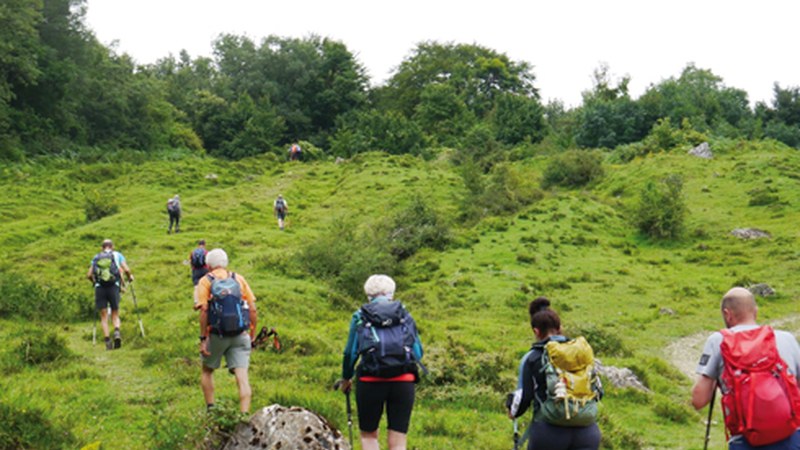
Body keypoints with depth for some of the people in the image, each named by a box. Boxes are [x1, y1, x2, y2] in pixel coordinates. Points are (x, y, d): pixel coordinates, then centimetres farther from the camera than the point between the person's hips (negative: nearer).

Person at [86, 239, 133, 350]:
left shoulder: (96, 257, 16)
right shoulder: (117, 255, 11)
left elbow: (89, 275, 11)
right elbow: (126, 270, 0)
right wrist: (130, 277, 19)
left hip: (99, 288, 1)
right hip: (113, 287, -1)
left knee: (104, 316, 6)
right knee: (115, 315, 9)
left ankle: (107, 340, -7)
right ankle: (117, 332, -19)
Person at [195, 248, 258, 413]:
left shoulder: (205, 281, 1)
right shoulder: (239, 279, 9)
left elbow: (204, 311, -11)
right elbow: (252, 309, 4)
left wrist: (203, 338, -9)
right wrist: (252, 334, 11)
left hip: (216, 335, -1)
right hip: (240, 336, 1)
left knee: (207, 371, 22)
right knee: (242, 376, -3)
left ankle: (210, 409, 18)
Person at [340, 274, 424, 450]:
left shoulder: (360, 316, 7)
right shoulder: (405, 315, 11)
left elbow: (350, 352, 4)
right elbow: (418, 352, 9)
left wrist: (346, 379, 20)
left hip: (371, 381, -1)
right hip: (403, 381, 1)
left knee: (368, 435, 19)